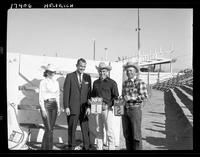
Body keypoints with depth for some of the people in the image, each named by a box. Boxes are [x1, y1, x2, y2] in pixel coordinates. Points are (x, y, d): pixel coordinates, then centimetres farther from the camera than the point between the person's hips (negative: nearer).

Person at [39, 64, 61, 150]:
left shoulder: (56, 82, 11)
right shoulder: (43, 82, -6)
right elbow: (40, 96, -9)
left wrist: (58, 107, 9)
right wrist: (43, 109, -15)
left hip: (54, 106, 6)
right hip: (45, 105, -6)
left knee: (51, 129, 8)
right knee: (48, 129, -8)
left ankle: (44, 147, 20)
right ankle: (48, 147, 5)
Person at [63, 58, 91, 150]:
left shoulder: (88, 77, 9)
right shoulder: (70, 76, 0)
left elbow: (89, 93, 7)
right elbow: (66, 93, -3)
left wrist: (89, 107, -1)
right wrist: (66, 107, -9)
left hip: (84, 108, 2)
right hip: (72, 108, -2)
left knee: (85, 129, 3)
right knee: (71, 129, 7)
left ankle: (86, 147, 15)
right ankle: (72, 147, 22)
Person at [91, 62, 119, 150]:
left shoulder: (112, 83, -1)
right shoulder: (95, 82, 13)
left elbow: (116, 97, -2)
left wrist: (108, 105, -14)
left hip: (107, 109, -4)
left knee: (109, 130, -2)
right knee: (99, 130, 11)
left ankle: (111, 147, 9)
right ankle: (99, 147, 22)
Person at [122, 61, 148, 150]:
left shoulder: (140, 82, -6)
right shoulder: (125, 83, 12)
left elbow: (145, 96, -14)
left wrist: (131, 98, -17)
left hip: (135, 110, -6)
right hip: (125, 110, 6)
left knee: (136, 134, 1)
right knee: (127, 134, 12)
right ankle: (129, 148, 25)